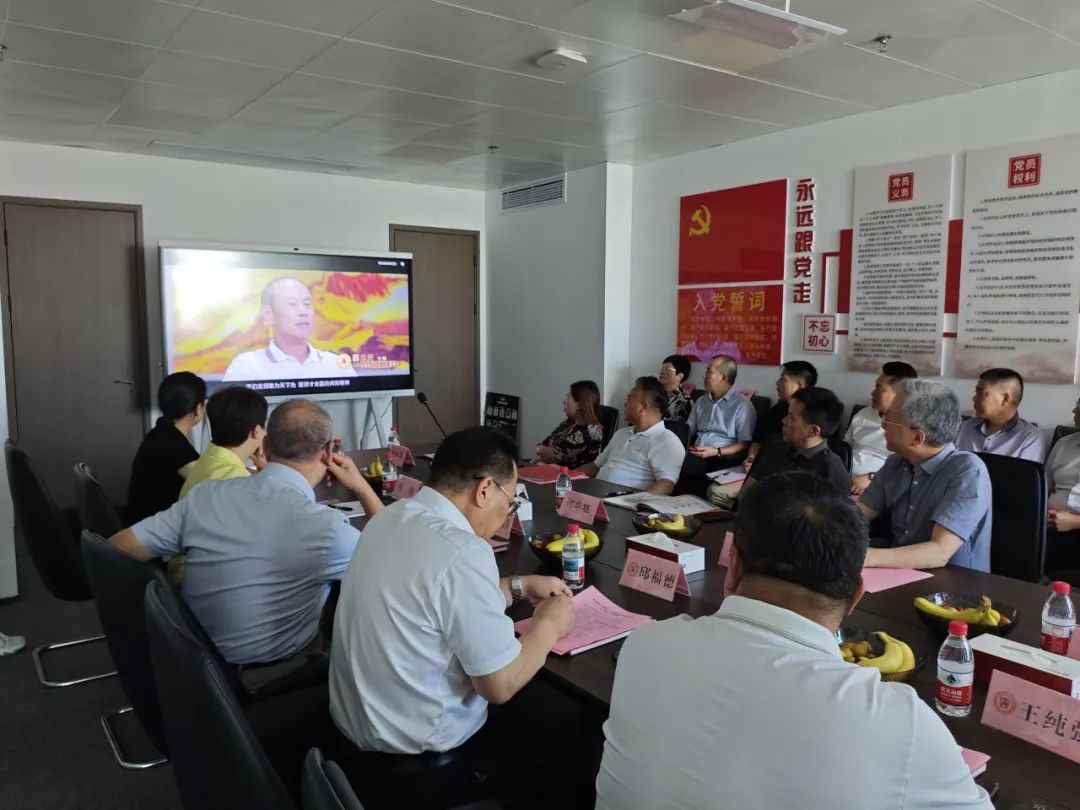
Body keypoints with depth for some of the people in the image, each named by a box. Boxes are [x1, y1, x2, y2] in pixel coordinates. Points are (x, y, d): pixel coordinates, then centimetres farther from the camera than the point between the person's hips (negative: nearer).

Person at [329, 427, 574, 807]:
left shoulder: (389, 518, -2)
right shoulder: (462, 552, -29)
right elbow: (501, 686, -21)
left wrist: (519, 586, 12)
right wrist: (548, 625, -6)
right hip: (412, 746, -8)